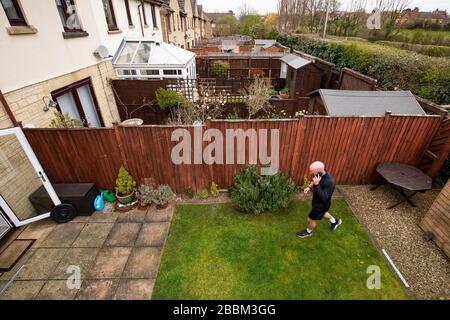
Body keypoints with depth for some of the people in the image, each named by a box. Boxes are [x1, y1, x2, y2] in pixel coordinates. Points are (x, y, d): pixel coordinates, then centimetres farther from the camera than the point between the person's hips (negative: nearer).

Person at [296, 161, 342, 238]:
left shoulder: (329, 182, -40)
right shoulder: (320, 174, -16)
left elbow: (324, 198, -39)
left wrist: (316, 184, -45)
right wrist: (309, 187, -8)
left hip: (322, 204, -7)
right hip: (316, 200, 8)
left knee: (311, 219, 13)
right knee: (321, 214, 34)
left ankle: (308, 232, 44)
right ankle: (335, 221, 60)